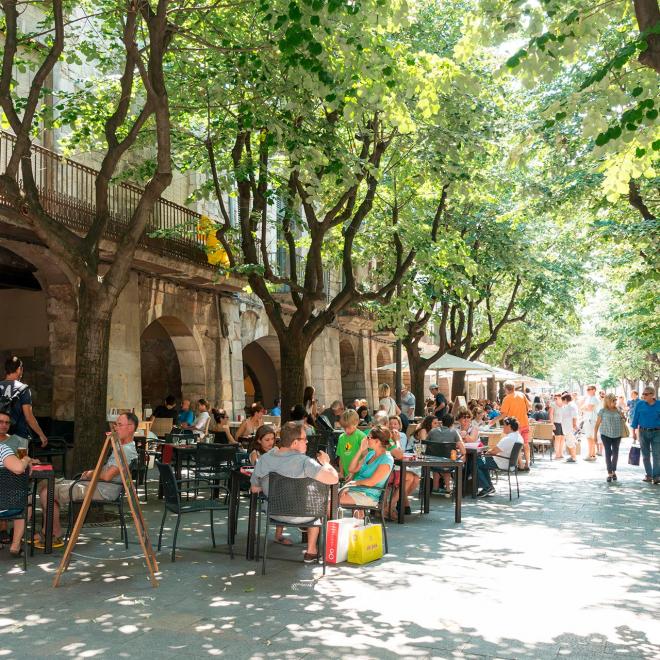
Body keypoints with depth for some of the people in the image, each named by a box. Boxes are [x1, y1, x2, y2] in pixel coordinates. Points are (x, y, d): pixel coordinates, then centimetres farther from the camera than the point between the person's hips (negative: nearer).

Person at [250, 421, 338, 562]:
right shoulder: (304, 462, -29)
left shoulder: (263, 459, -13)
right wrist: (325, 462, -13)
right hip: (300, 516, -5)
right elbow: (333, 478, -32)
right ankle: (311, 551, 33)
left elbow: (254, 489, 0)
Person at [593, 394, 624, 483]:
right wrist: (595, 435, -7)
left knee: (615, 453, 9)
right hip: (606, 435, -3)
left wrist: (623, 417, -3)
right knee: (608, 453, -3)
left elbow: (622, 422, 19)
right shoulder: (602, 411, -4)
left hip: (617, 435, 3)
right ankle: (609, 473, 0)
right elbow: (597, 424, -2)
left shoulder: (618, 411, 7)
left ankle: (614, 471, 25)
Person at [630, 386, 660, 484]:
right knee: (645, 455, 9)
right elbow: (635, 418, 4)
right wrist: (634, 432, 3)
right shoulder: (640, 405, -1)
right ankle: (649, 475, 18)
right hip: (643, 432, 2)